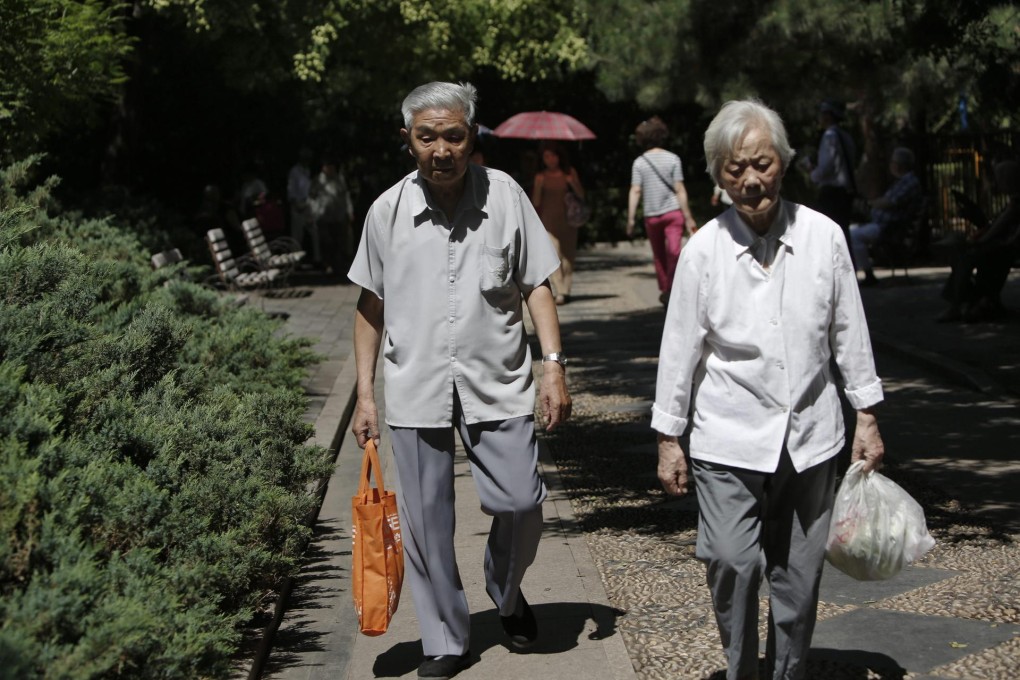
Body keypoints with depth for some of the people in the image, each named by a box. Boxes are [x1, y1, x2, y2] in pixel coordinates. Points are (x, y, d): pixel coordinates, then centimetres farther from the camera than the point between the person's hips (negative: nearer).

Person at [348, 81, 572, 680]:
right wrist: (365, 395, 8)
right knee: (426, 522, 4)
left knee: (520, 502, -5)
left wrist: (553, 365, -5)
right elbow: (371, 306, 9)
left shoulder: (505, 195, -2)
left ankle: (506, 590, 28)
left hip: (496, 383, -1)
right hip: (415, 388, 1)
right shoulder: (388, 210, 1)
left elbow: (536, 286, 4)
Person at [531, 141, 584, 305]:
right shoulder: (540, 176, 4)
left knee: (568, 255, 3)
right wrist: (538, 185, -13)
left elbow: (581, 195, 7)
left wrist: (573, 183, -11)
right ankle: (560, 292, -20)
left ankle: (566, 290, 14)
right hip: (548, 221, -2)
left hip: (568, 219, 2)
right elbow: (535, 202, 2)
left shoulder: (569, 172, 7)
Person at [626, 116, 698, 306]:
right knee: (674, 251, -7)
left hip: (651, 215, 2)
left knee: (659, 254, 14)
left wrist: (631, 219, -5)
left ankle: (664, 289, 21)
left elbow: (635, 191, -6)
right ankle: (671, 288, -22)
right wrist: (688, 216, -2)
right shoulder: (672, 159, -3)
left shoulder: (639, 162, 0)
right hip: (673, 211, -2)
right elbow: (679, 189, -5)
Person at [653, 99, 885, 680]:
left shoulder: (824, 237, -2)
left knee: (799, 576, 7)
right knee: (733, 563, -12)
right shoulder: (704, 250, -6)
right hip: (729, 441, -2)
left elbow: (849, 333, 7)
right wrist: (669, 439, 3)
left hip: (810, 436, 2)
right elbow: (680, 349, 0)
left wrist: (867, 417, 10)